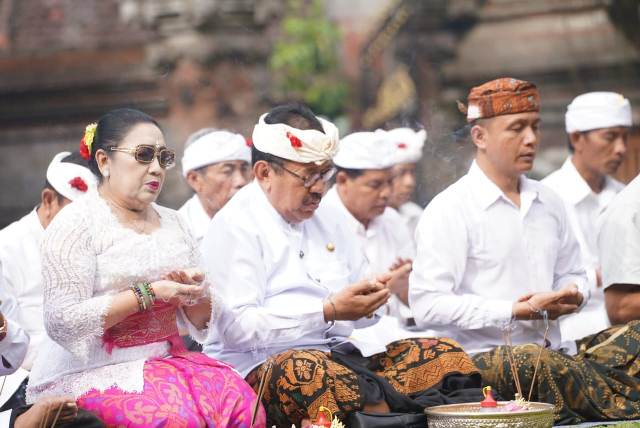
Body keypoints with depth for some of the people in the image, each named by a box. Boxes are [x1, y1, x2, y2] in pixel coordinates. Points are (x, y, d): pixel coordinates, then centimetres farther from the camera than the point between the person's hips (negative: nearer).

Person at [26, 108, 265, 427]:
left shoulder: (173, 223, 15)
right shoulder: (75, 224, -4)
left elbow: (204, 321, 17)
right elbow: (63, 323, -16)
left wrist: (196, 293, -7)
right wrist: (148, 294, -18)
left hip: (167, 360, 5)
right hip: (92, 373, -5)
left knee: (242, 402, -22)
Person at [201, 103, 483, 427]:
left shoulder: (324, 218, 21)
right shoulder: (234, 227, -4)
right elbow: (235, 327, -16)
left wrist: (372, 296, 1)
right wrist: (328, 311, -18)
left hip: (343, 355, 8)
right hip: (264, 367, -8)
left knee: (443, 353, -11)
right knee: (309, 372, -41)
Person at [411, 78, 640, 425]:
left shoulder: (549, 204, 17)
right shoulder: (449, 210, -4)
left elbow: (572, 275, 28)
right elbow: (427, 305, -12)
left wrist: (572, 296, 2)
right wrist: (519, 311, -14)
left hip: (553, 352, 7)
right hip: (481, 356, -7)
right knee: (531, 361, -39)